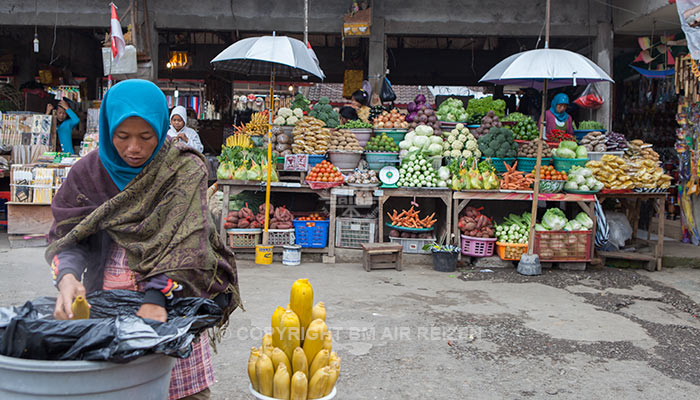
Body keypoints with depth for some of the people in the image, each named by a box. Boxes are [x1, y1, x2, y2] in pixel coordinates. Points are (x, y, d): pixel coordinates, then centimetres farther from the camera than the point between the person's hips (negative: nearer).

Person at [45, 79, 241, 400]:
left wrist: (156, 296, -27)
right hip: (104, 301, 2)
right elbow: (66, 234, 2)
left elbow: (183, 237, -16)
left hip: (170, 299, -2)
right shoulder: (89, 172, 3)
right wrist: (67, 276, -20)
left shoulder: (186, 169, -6)